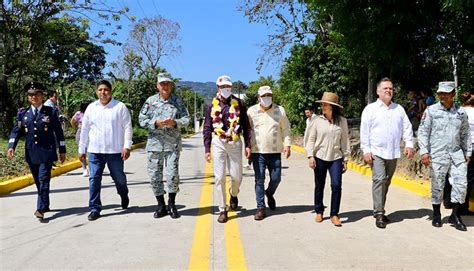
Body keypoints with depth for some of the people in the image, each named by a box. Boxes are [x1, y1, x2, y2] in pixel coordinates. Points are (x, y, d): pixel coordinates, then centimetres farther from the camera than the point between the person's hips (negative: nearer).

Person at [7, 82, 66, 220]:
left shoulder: (50, 112, 0)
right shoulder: (23, 113, 8)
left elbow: (58, 132, 2)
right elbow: (16, 131, 6)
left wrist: (62, 150, 2)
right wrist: (11, 146, -10)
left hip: (46, 152, -4)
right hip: (31, 153, 4)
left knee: (44, 180, -10)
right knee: (38, 181, 13)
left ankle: (41, 209, -9)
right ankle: (45, 205, 27)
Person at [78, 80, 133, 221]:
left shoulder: (120, 106, -2)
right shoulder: (91, 108, 8)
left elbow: (127, 127, -4)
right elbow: (84, 130, 12)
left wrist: (127, 146, -11)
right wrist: (81, 149, 11)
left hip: (115, 151, -2)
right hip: (94, 151, 2)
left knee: (119, 178, 10)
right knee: (94, 179, -1)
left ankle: (124, 197, 39)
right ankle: (95, 209, 7)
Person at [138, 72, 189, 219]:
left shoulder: (178, 101, 5)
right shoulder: (150, 101, 5)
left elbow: (186, 119, 5)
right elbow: (142, 120, 4)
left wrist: (175, 122, -15)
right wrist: (156, 123, -13)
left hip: (173, 144, -1)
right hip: (154, 144, 1)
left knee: (172, 175, -7)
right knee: (155, 175, 4)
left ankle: (171, 204, 13)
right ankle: (161, 206, 19)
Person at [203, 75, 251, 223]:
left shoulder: (239, 104, 4)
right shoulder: (213, 105, 5)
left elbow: (246, 126, 6)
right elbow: (207, 128, 7)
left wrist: (248, 145, 0)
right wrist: (207, 149, 1)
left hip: (235, 143, 0)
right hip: (218, 143, 0)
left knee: (236, 176, 2)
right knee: (219, 177, -1)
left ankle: (233, 194, 37)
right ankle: (222, 210, 10)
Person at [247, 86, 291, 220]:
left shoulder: (280, 110, 5)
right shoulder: (251, 111, 3)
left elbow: (285, 129, 9)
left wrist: (287, 144, -1)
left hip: (275, 151, 1)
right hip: (257, 151, -1)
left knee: (276, 178, 4)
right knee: (259, 180, -1)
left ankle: (269, 193, 38)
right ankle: (260, 208, 9)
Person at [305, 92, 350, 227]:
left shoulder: (342, 121, 1)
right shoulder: (317, 120, -1)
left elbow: (345, 141, 5)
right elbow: (311, 139, 2)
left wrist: (345, 159, 5)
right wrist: (310, 156, -7)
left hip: (336, 158, 0)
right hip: (319, 157, 0)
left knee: (336, 185, -9)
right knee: (319, 186, 9)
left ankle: (334, 214, 5)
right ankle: (319, 212, 26)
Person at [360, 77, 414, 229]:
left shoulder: (399, 109, 14)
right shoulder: (370, 109, 2)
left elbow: (407, 128, 12)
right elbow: (364, 131, -2)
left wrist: (409, 144, -1)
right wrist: (366, 150, -8)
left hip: (393, 153, 4)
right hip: (376, 152, -4)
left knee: (386, 182, 9)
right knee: (379, 179, -16)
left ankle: (379, 210, 20)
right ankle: (379, 214, -12)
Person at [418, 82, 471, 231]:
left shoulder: (461, 112, 8)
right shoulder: (431, 111, -1)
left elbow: (465, 134, 16)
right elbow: (423, 132, -2)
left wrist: (467, 152, 13)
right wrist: (424, 152, -9)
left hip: (457, 155, 3)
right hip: (437, 155, -3)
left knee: (461, 184, -1)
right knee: (437, 186, 4)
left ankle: (455, 215, 12)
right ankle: (436, 215, 20)